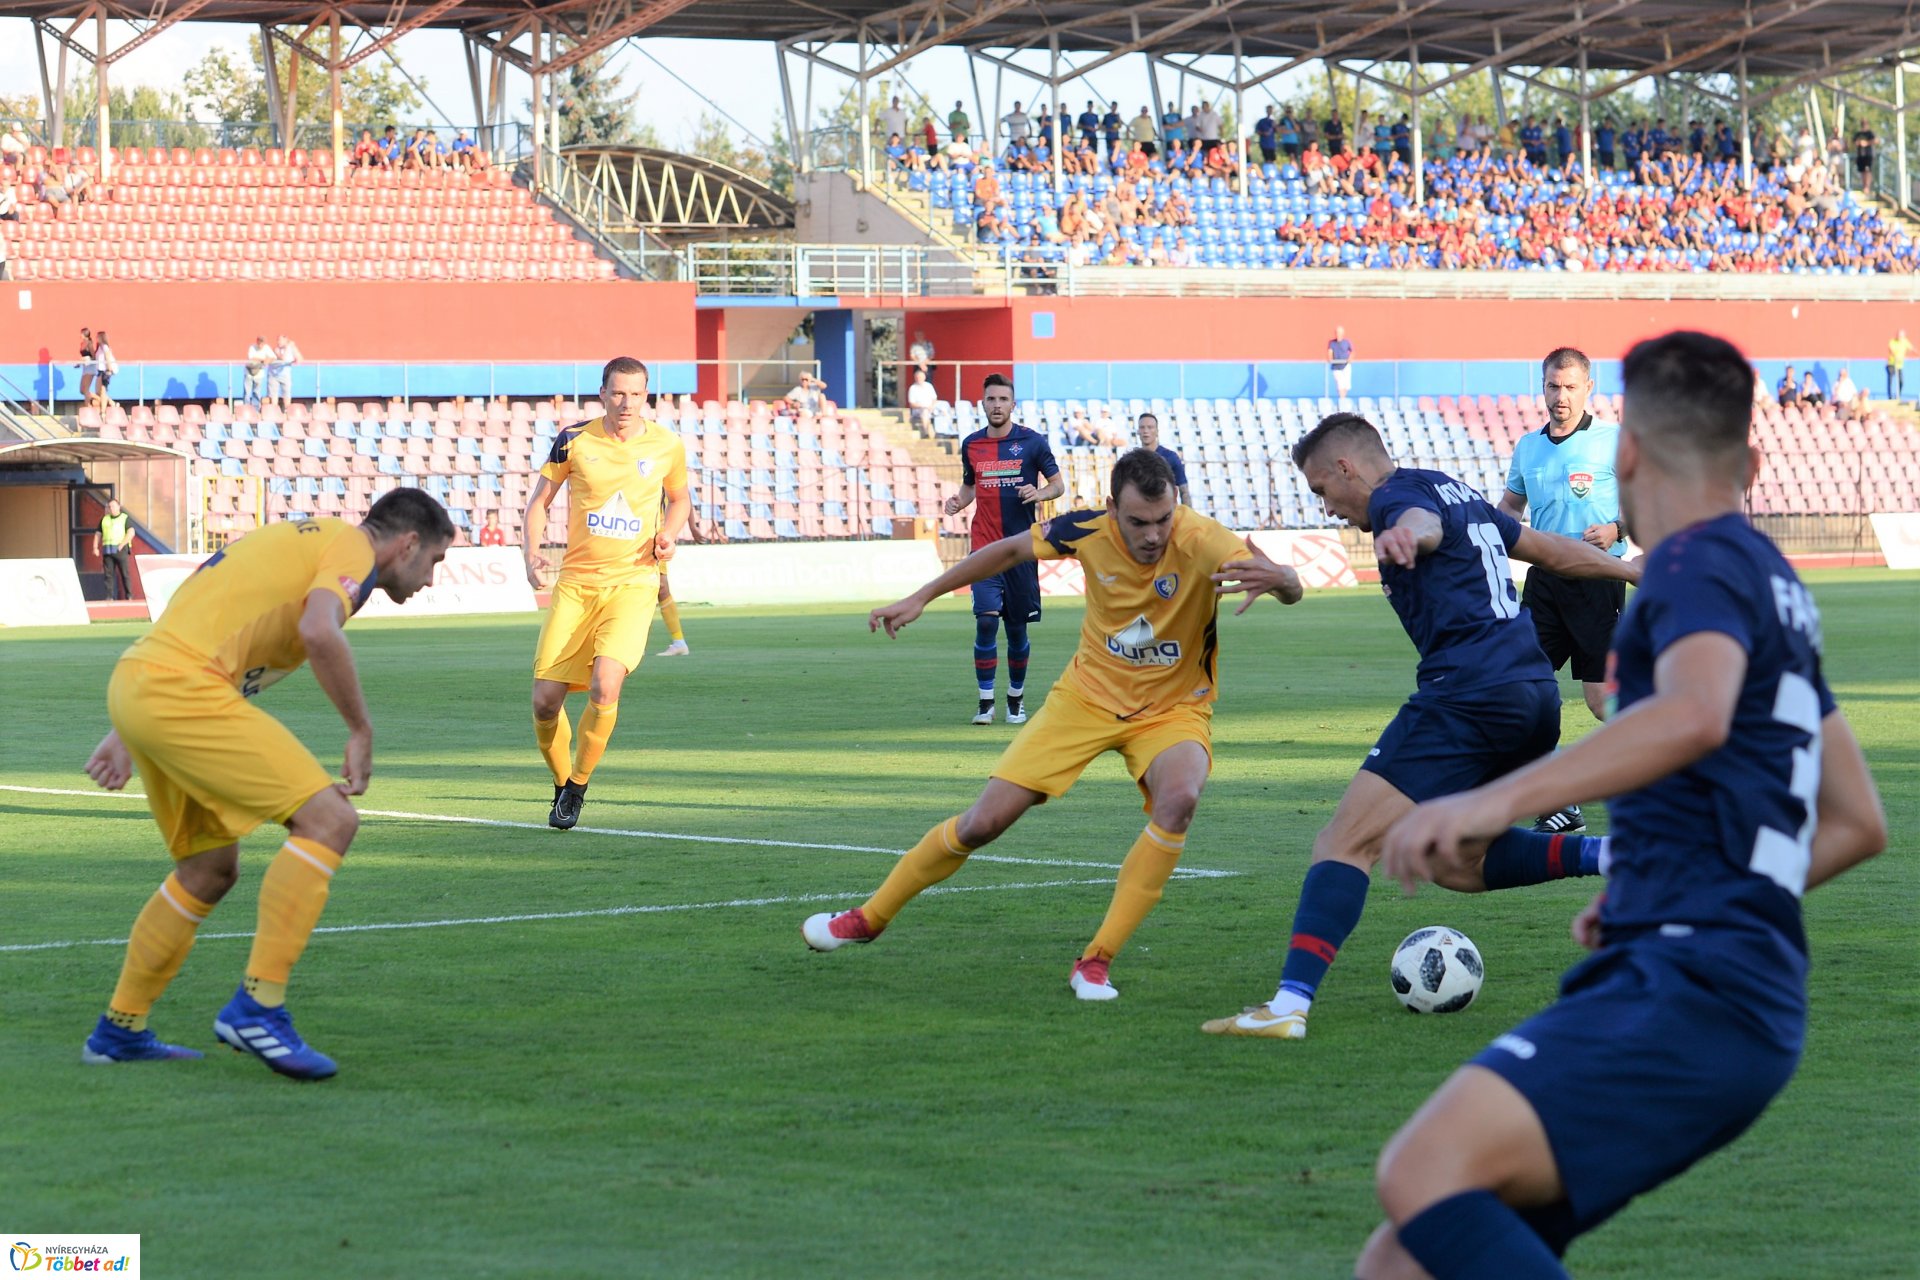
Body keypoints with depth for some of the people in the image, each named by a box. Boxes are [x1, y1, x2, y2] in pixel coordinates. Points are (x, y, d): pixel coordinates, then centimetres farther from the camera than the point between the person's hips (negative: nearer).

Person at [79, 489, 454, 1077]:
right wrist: (361, 731, -9)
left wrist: (128, 734, 30)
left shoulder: (297, 539, 29)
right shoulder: (352, 546, 0)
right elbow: (320, 632, -21)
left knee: (212, 869, 21)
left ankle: (120, 1029, 29)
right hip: (181, 689, -10)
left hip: (133, 682, 10)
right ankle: (257, 1006, -17)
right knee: (329, 820, -13)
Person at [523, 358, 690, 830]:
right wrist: (532, 550, -7)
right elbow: (540, 498, 9)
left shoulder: (667, 446, 1)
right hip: (575, 583, 1)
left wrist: (669, 533, -2)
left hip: (632, 583, -1)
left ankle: (578, 785, -1)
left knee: (604, 687, -23)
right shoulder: (574, 440, -2)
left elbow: (679, 498, 19)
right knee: (545, 701, -5)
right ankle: (561, 783, 23)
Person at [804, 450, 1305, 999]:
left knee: (1178, 799, -35)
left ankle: (1097, 961, -23)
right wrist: (920, 598, 5)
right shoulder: (1088, 530, -19)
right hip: (1088, 696, 2)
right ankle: (870, 917, 24)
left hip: (1172, 709, -2)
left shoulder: (1200, 541, -28)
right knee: (983, 822, -1)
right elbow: (1010, 551, 1)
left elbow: (1291, 589, -42)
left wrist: (1276, 578, -67)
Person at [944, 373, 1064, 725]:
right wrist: (958, 502, -1)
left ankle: (1016, 697, 23)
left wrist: (1039, 493, -17)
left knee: (1017, 627, 6)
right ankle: (985, 702, -8)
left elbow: (1058, 484, 4)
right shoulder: (971, 445, 7)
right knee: (986, 620, -13)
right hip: (985, 547, 1)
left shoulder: (1032, 442, -1)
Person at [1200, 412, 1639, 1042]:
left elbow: (1425, 522, -28)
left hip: (1466, 697, -9)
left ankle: (1290, 1005, -24)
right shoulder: (1462, 493, 24)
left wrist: (1403, 536, -52)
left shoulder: (1399, 495, -2)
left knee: (1343, 844, -12)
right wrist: (1637, 572, 50)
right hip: (1537, 695, 9)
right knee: (1461, 865, 22)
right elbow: (1556, 550, 35)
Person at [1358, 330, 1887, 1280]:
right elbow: (1859, 824, 33)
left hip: (1694, 990, -9)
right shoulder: (1774, 587, 25)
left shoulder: (1705, 561, -3)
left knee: (1426, 1171, -29)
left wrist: (1496, 800, -34)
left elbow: (1695, 713, -27)